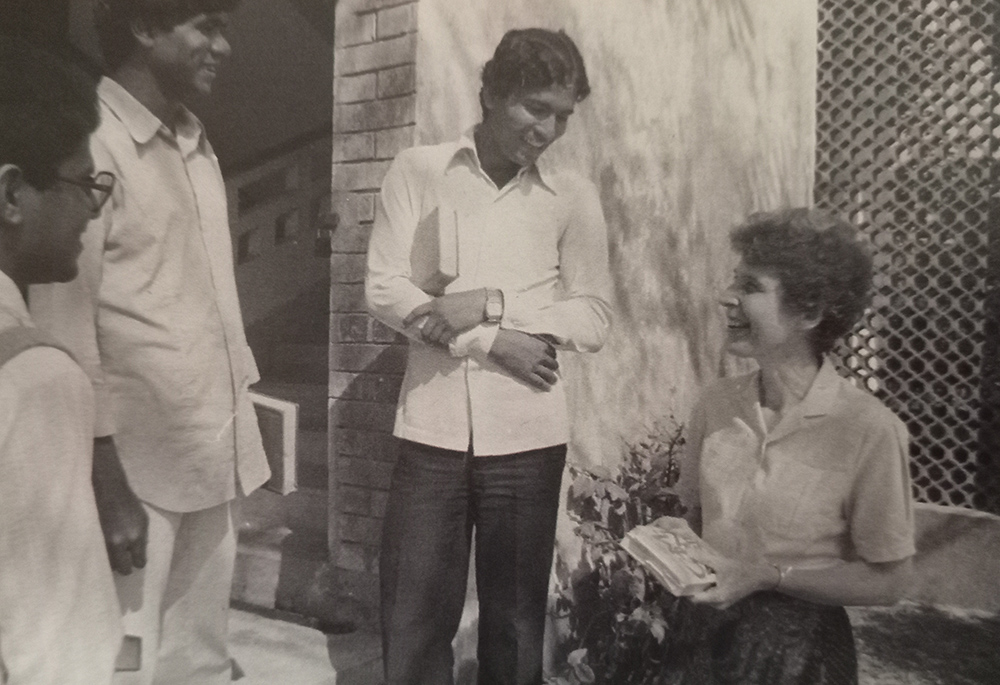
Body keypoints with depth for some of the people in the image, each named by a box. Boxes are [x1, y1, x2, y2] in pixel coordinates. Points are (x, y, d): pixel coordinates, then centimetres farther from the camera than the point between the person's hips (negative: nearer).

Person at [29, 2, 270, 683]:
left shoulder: (194, 141, 12)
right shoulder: (92, 141, -10)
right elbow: (65, 322, -14)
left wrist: (239, 422, 11)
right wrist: (106, 482, -16)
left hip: (215, 449, 7)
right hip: (139, 458, -7)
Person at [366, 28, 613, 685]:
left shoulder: (574, 195, 4)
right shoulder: (418, 170, 2)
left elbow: (595, 318, 1)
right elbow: (384, 288, -4)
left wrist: (491, 303, -13)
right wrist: (495, 343, -13)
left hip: (527, 432, 1)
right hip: (432, 427, 0)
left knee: (516, 617, 14)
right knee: (412, 617, 9)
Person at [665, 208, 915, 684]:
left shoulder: (868, 430, -20)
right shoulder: (715, 405, -7)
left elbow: (887, 580, -11)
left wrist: (766, 576, -17)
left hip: (800, 644, -4)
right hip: (709, 631, 4)